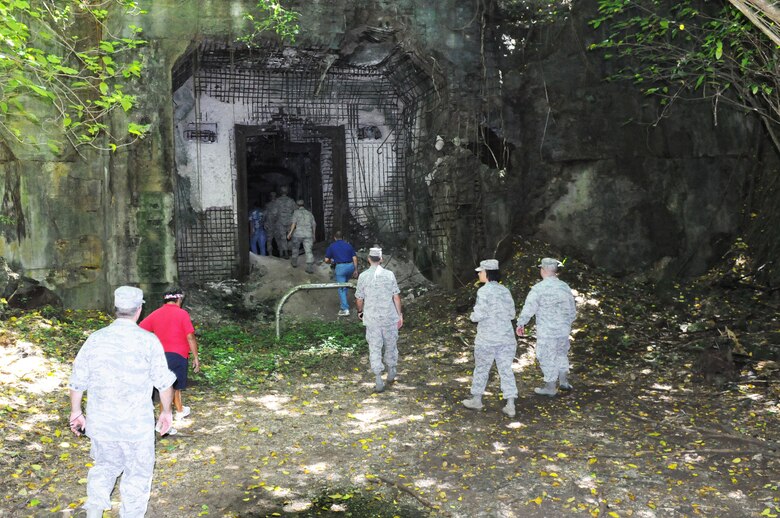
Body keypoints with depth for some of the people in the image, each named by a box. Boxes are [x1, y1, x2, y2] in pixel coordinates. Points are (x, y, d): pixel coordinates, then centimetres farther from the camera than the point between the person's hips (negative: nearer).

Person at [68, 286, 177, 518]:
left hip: (100, 421, 4)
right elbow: (164, 382, -8)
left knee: (105, 465, 26)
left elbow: (77, 381, 5)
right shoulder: (148, 341, -11)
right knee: (137, 473, 14)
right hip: (136, 424, -3)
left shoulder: (96, 338, -2)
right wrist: (166, 411, 7)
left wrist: (76, 412, 18)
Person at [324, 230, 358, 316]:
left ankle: (345, 309, -6)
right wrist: (356, 270, 11)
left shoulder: (332, 246, 8)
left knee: (341, 288, 0)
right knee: (345, 283, 29)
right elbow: (354, 258, 6)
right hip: (350, 266, 4)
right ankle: (342, 299, 38)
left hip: (340, 267, -4)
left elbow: (326, 260, 6)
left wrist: (332, 261, 28)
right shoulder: (348, 245, 14)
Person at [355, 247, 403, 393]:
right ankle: (391, 373, 34)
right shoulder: (389, 275, -5)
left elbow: (359, 299, 0)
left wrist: (360, 312, 18)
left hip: (371, 319, -1)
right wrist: (400, 315, 5)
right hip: (389, 317, 1)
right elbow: (396, 297, -4)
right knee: (391, 345, 19)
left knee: (375, 348, 5)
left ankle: (379, 381, 2)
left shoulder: (363, 276, -6)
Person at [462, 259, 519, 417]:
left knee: (481, 368, 12)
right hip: (506, 337, 5)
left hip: (487, 339, -5)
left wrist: (473, 316, 4)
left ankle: (476, 400, 26)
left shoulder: (484, 291, -14)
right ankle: (510, 406, 7)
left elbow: (479, 314, -17)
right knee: (506, 370, 8)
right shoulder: (505, 291, 5)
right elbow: (511, 313, 10)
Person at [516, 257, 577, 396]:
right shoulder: (565, 287, 2)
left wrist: (520, 324, 1)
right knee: (561, 354, 24)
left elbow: (528, 309, -14)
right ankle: (564, 382, 33)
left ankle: (550, 388, 17)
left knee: (547, 358, 7)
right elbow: (572, 311, 11)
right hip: (564, 329, 6)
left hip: (546, 332, -6)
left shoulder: (538, 288, -16)